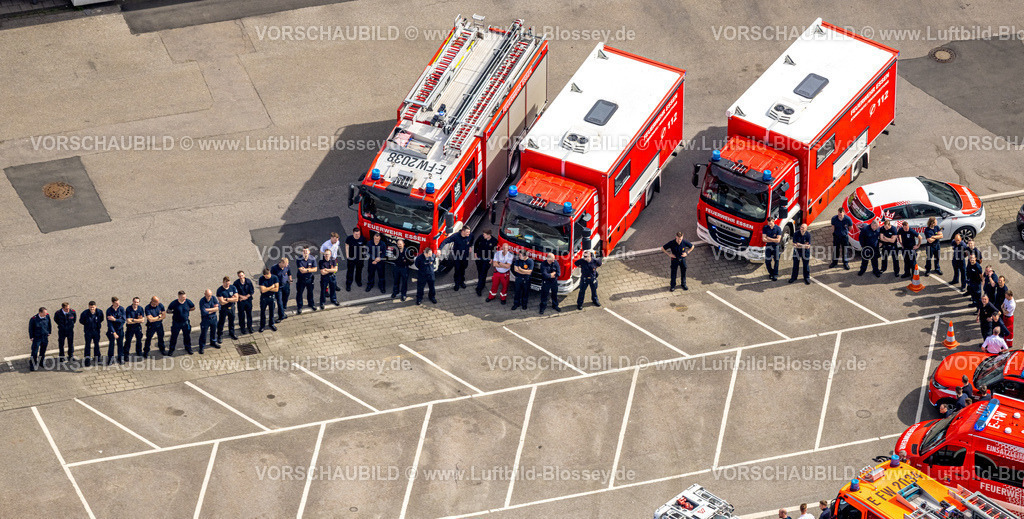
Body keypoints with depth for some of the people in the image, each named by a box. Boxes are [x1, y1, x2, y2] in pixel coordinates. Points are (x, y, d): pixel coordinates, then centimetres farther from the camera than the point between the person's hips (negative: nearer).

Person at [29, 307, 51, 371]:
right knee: (35, 352, -5)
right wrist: (31, 337, -4)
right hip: (37, 338, -4)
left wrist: (48, 333, 15)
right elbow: (30, 329, -7)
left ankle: (41, 363, 32)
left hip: (45, 337, 4)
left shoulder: (47, 316, -7)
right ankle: (32, 365, 5)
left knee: (43, 351, 16)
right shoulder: (34, 319, -19)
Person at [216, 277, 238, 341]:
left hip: (231, 307, 4)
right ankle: (220, 336, 14)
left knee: (231, 321, 18)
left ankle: (231, 333, 38)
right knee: (221, 322, 3)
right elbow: (222, 302, -23)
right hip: (223, 309, -4)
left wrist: (226, 299, -20)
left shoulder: (233, 288, -7)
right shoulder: (220, 290, -18)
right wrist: (232, 299, -14)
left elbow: (236, 299, -13)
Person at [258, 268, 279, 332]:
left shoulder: (274, 278, -12)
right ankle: (262, 325, 23)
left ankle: (271, 324, 31)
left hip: (272, 297, 1)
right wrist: (271, 287, -14)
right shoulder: (261, 279, -15)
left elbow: (276, 289, -14)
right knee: (262, 312, 7)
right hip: (264, 298, -1)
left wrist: (267, 288, -17)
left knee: (271, 311, 13)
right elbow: (263, 290, -21)